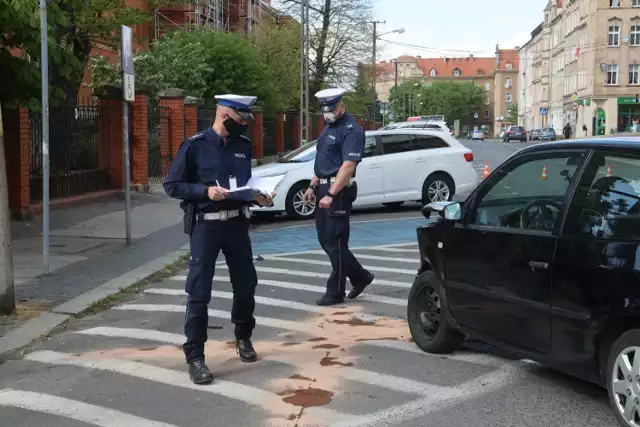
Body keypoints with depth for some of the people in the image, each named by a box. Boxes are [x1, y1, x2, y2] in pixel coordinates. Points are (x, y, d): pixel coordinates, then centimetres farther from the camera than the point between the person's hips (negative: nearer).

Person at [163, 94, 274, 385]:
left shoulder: (244, 145, 5)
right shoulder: (195, 145, -10)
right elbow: (172, 186, -8)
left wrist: (257, 197, -3)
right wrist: (205, 191, -21)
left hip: (236, 223, 5)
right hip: (205, 226, -5)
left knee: (246, 284, 13)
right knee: (199, 292, -3)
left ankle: (243, 338, 37)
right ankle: (195, 357, 6)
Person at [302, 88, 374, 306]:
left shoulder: (351, 130, -13)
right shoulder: (328, 127, 17)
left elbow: (348, 166, -21)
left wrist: (331, 195, -25)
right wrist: (313, 186, 14)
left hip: (339, 191, -9)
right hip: (324, 189, 10)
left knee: (334, 241, -5)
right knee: (325, 239, 12)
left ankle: (335, 292, 4)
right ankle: (360, 276, 25)